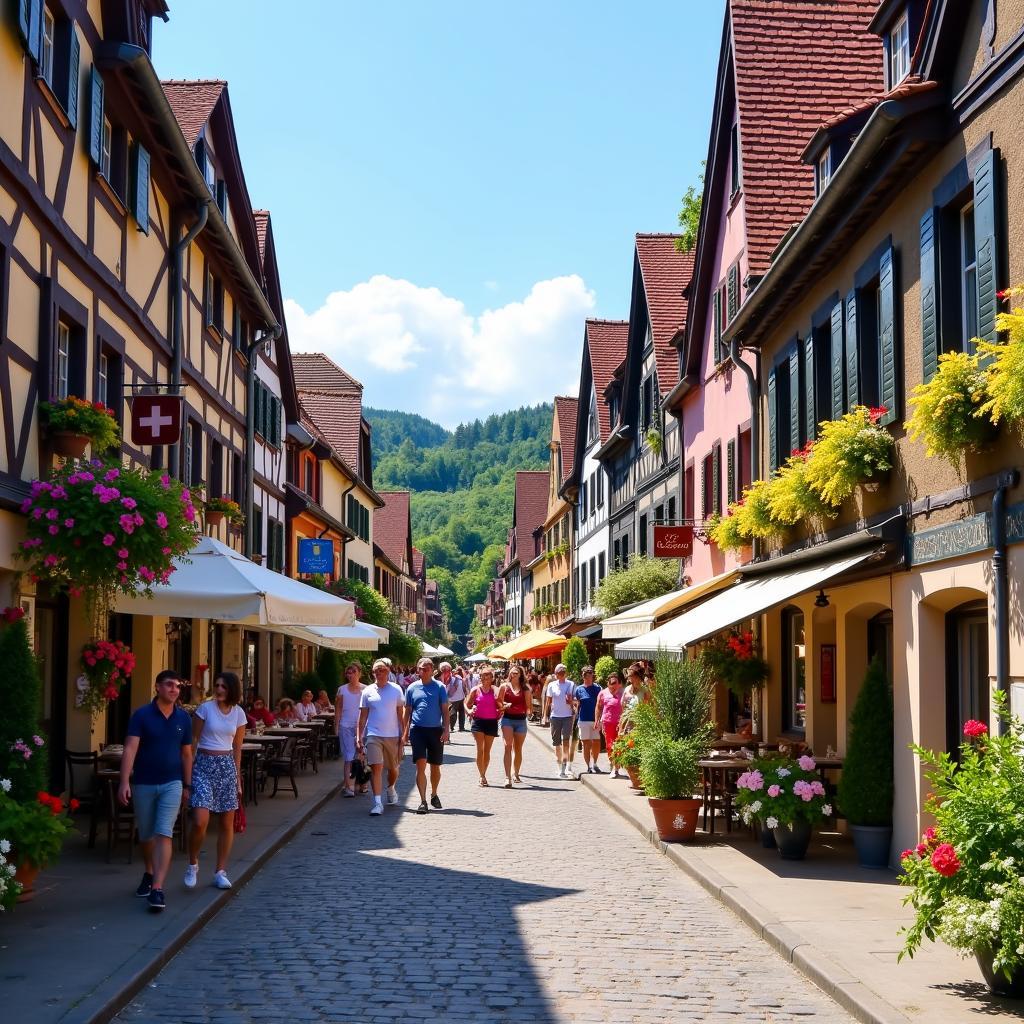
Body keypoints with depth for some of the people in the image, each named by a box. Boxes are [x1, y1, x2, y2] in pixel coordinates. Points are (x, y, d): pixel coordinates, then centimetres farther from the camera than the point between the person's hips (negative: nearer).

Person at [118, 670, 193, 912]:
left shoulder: (183, 718, 2)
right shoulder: (141, 715, -7)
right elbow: (130, 749, -15)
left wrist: (187, 786, 10)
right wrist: (124, 782, -25)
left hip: (171, 784, 1)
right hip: (143, 784, 0)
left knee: (163, 835, -11)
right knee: (145, 835, 14)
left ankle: (157, 888, -17)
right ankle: (149, 874, 39)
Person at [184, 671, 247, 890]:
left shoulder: (239, 714, 5)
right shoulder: (205, 708, -4)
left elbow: (237, 747, 11)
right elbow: (193, 741, -2)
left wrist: (238, 778, 10)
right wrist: (187, 771, -6)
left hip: (227, 766, 3)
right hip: (204, 765, -3)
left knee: (227, 823, 4)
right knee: (200, 821, -14)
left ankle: (220, 872, 16)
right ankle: (193, 865, 10)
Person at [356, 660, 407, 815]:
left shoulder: (396, 690, 3)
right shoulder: (368, 691, 3)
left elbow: (401, 714, 6)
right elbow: (362, 716, 6)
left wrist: (403, 735, 0)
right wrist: (359, 737, 1)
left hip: (393, 735, 1)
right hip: (373, 735, -1)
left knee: (393, 769, 13)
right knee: (376, 768, -11)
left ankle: (391, 788, 44)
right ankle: (378, 803, -11)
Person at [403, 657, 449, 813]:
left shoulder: (439, 687, 2)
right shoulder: (412, 688, 7)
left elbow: (445, 710, 2)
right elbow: (408, 712, 12)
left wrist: (446, 730, -7)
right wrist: (405, 733, 8)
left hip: (435, 730, 0)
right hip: (418, 730, 0)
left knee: (435, 766, 11)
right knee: (421, 765, -10)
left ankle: (434, 795, 32)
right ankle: (423, 801, -9)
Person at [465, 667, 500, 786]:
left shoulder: (495, 691, 3)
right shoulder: (475, 690, 1)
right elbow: (467, 704, 5)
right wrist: (469, 711, -15)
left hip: (491, 722, 2)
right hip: (478, 721, -1)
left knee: (487, 750, 9)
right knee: (480, 749, -11)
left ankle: (483, 775, 22)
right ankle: (482, 776, -10)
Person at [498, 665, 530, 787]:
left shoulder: (525, 688, 6)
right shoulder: (504, 686, 4)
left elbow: (527, 705, 8)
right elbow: (499, 702, 3)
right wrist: (504, 705, -12)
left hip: (521, 720, 2)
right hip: (507, 719, -2)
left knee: (518, 749, 11)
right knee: (508, 747, -14)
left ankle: (515, 774, 31)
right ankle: (508, 777, -21)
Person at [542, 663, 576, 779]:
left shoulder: (571, 684, 3)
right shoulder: (551, 685, 6)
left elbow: (574, 701, 7)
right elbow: (548, 702, 11)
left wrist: (571, 701, -15)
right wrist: (545, 716, 7)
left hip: (567, 716, -2)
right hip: (555, 716, 2)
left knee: (566, 741, -13)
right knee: (557, 743, 8)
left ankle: (564, 766, -15)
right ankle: (560, 768, 20)